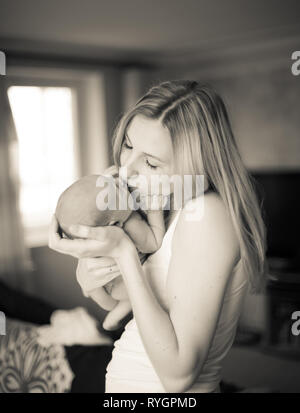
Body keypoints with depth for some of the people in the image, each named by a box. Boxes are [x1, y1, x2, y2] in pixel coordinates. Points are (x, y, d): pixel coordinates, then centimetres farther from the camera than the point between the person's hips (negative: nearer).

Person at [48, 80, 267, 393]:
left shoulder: (206, 215, -26)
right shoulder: (171, 209, -1)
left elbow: (177, 374, -28)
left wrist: (123, 253, -30)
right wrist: (87, 272, -14)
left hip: (173, 394, -7)